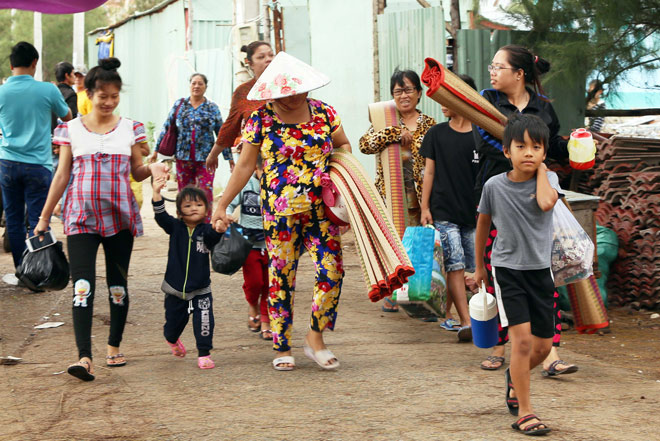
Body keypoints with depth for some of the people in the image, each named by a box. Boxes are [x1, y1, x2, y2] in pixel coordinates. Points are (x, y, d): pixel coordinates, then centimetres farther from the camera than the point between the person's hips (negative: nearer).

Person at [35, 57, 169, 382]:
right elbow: (61, 176, 7)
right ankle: (84, 357, -19)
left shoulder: (130, 129, 7)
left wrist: (152, 169, -12)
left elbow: (136, 172, 12)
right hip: (82, 217, -2)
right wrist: (44, 217, 6)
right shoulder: (71, 130, 4)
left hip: (120, 216, 2)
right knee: (83, 285, -13)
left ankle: (114, 347, 23)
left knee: (118, 284, 7)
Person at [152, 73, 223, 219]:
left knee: (206, 194, -7)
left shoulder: (212, 108, 6)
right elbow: (166, 128, 11)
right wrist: (156, 149, 9)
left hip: (205, 158, -1)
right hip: (183, 157, 1)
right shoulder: (179, 104, 7)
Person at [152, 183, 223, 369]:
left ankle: (204, 354, 6)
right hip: (175, 289, 1)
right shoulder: (175, 227, -3)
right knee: (173, 323, 16)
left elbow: (214, 235, -27)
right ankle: (172, 340, 50)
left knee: (204, 322, -13)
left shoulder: (206, 230, -6)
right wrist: (157, 193, -32)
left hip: (200, 290, -1)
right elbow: (161, 215, -17)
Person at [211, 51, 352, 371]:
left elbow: (343, 145, 19)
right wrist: (222, 205, -2)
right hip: (280, 212, -2)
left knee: (332, 271, -9)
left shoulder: (323, 112, 5)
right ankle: (282, 347, 12)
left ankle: (315, 338, 6)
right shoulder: (260, 119, -1)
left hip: (321, 209, 2)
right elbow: (245, 166, 2)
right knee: (281, 277, 2)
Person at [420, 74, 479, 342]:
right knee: (455, 265, -11)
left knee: (474, 268, 5)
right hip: (443, 211, -1)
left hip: (473, 212, 1)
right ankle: (466, 322, -13)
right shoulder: (436, 134, 5)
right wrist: (425, 207, 2)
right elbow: (429, 171, 7)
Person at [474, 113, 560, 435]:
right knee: (522, 338, -15)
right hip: (507, 269, -2)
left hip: (540, 270, 3)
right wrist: (479, 266, 17)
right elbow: (482, 225, 9)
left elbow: (546, 203, -28)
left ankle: (514, 377, 40)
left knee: (543, 346, 8)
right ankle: (524, 412, -6)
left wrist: (540, 170, -14)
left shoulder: (548, 179, -4)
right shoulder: (494, 185, -6)